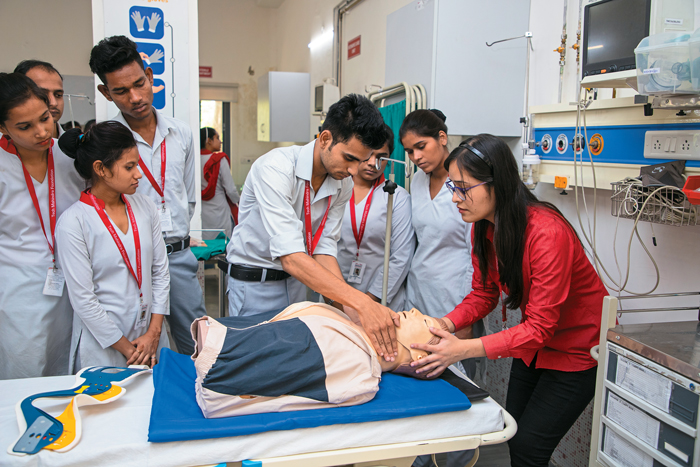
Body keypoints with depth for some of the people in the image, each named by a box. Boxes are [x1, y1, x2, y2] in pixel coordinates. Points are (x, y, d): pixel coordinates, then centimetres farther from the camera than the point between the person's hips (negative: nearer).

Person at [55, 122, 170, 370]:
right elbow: (82, 299, -12)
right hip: (104, 347, -4)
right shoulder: (72, 223, -12)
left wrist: (154, 333, -2)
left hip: (150, 338, 4)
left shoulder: (145, 207, 2)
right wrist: (126, 349, -9)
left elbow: (160, 272, 4)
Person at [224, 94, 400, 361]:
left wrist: (352, 308, -25)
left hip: (297, 279, 6)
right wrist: (360, 302, -43)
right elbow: (291, 257, -37)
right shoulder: (276, 168, -29)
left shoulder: (343, 185, -7)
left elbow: (324, 248, -9)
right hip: (254, 281, -5)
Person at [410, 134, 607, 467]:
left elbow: (539, 328, -31)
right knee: (512, 435, 9)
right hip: (534, 342, 7)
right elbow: (483, 293, -1)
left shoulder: (547, 232, -33)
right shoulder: (484, 226, -8)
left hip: (576, 348, -6)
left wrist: (465, 349, -38)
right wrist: (447, 324, -20)